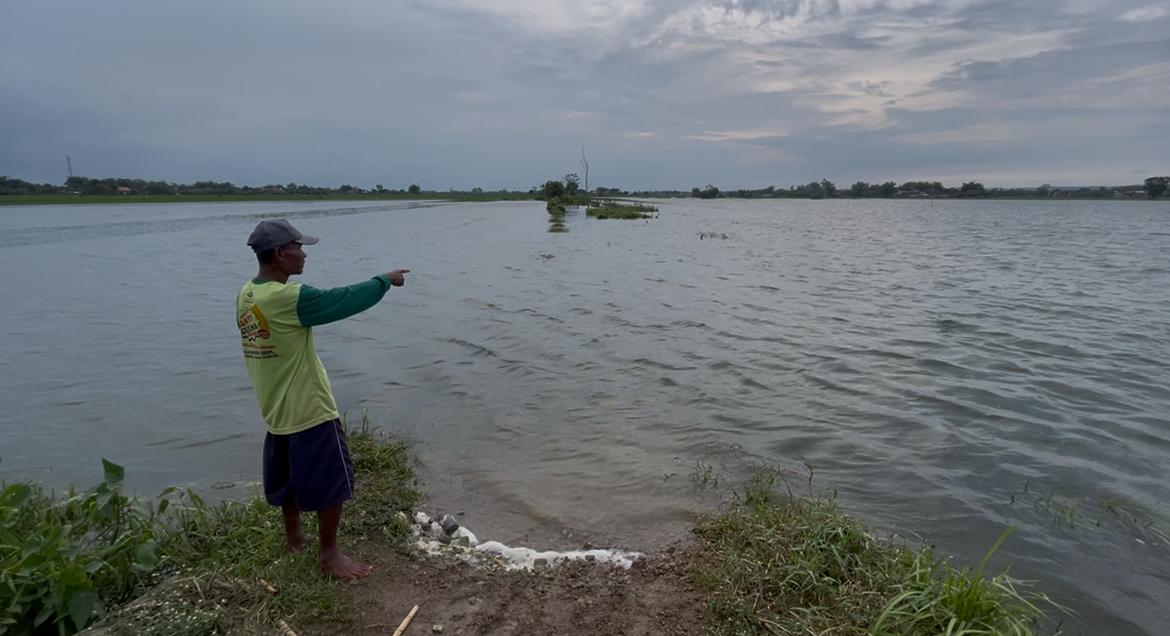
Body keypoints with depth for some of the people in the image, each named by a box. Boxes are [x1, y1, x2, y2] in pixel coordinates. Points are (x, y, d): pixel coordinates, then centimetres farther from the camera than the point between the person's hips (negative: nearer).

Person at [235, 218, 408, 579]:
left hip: (277, 413, 9)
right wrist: (385, 281, -6)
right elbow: (345, 300, -20)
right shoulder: (289, 298, -25)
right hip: (311, 412, -9)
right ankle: (329, 555, 18)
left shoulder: (246, 296, 1)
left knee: (291, 480, 24)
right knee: (332, 485, 6)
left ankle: (294, 539, 40)